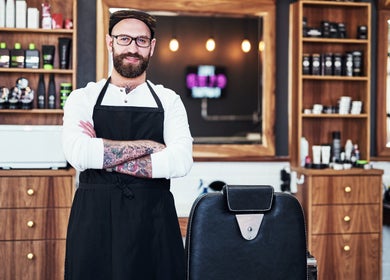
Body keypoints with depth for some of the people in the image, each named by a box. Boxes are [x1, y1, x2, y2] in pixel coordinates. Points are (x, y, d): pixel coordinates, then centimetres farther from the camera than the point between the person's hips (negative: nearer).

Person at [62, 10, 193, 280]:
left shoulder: (168, 100, 6)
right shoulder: (83, 98, 5)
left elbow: (180, 161, -11)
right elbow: (77, 153, -14)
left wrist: (106, 159, -12)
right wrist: (148, 146, -11)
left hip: (154, 220, 1)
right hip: (93, 218, 0)